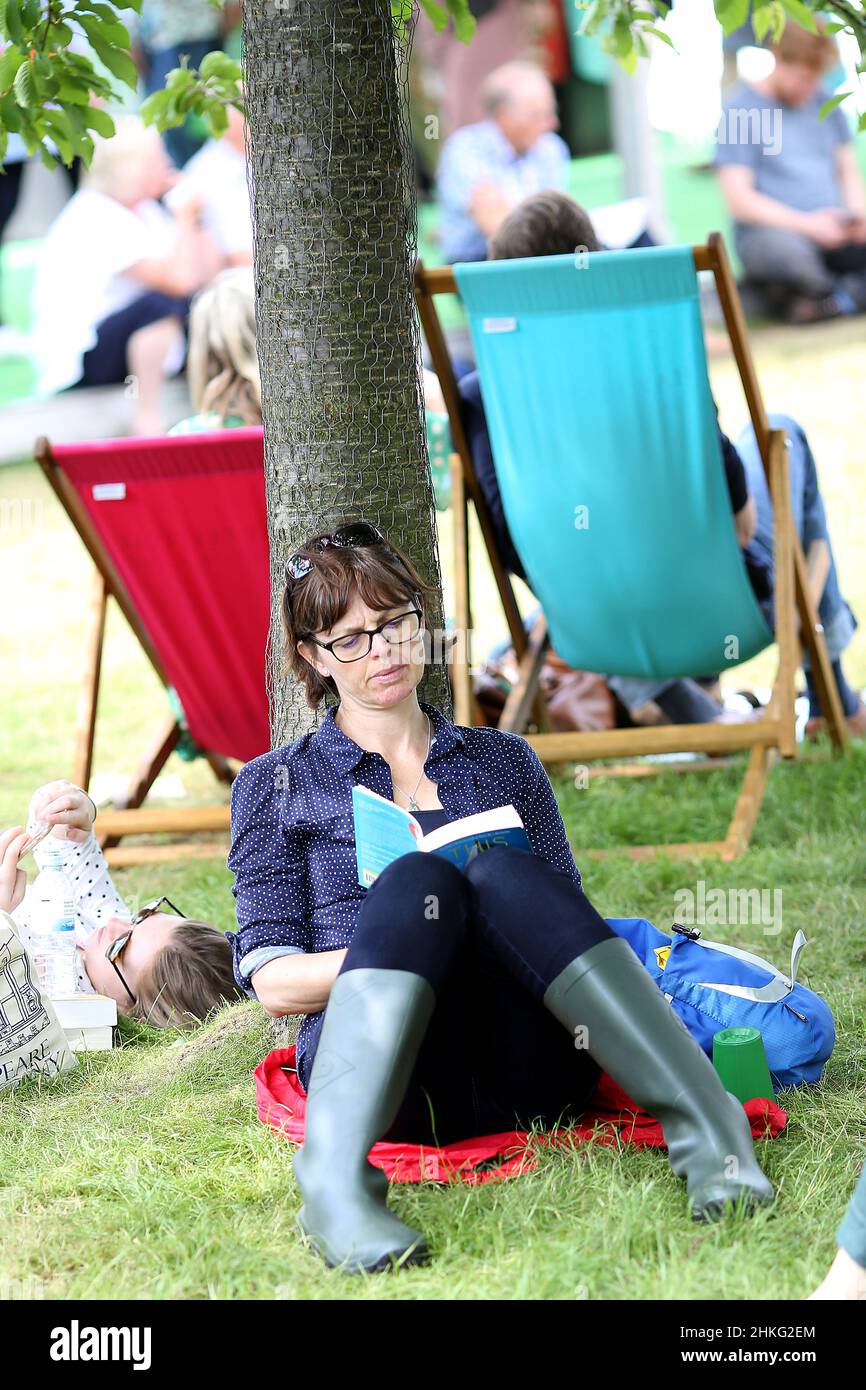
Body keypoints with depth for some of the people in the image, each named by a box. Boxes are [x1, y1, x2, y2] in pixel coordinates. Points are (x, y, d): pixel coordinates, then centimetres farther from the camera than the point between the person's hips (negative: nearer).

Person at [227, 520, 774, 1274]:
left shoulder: (504, 761, 25)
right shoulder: (277, 786, 17)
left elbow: (561, 916, 19)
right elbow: (272, 980, 8)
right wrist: (411, 939, -8)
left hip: (527, 1074, 2)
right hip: (384, 1074, -2)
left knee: (501, 872, -28)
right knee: (416, 879, -32)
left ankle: (705, 1128, -46)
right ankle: (336, 1181, -55)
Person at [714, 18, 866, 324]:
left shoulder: (824, 104, 18)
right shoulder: (740, 107, -1)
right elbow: (739, 201, -8)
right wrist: (806, 224, -18)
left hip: (830, 228, 5)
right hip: (770, 232, -5)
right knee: (786, 250, -41)